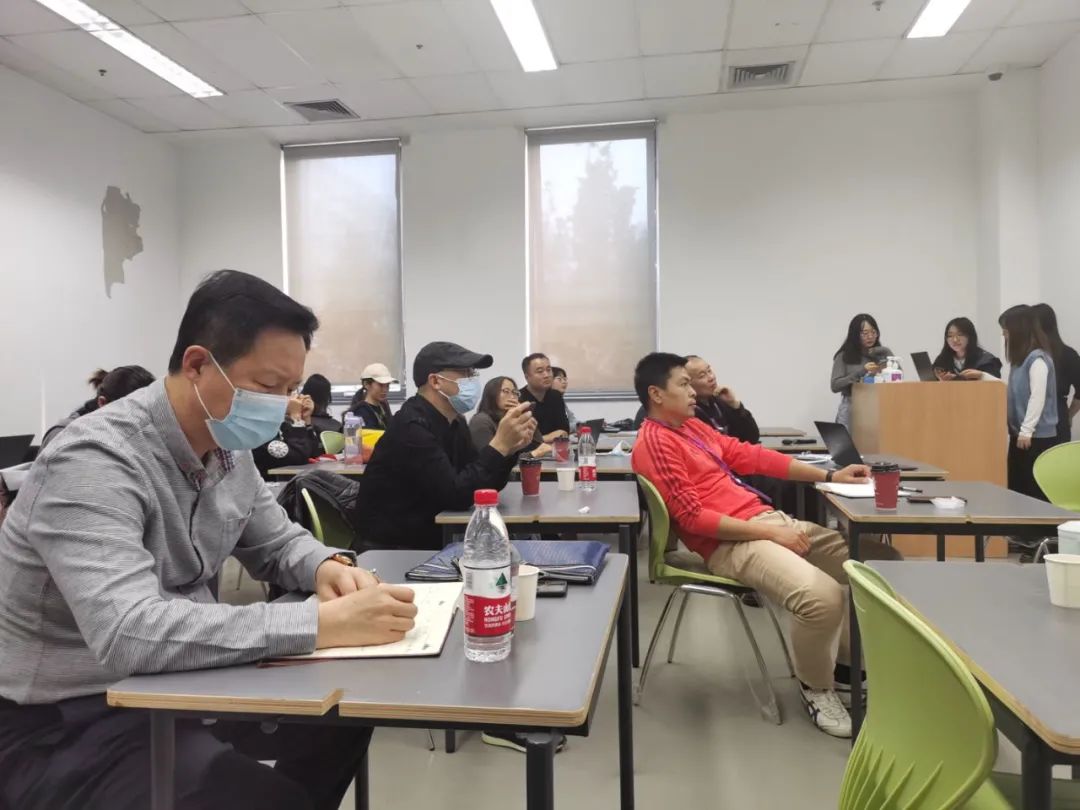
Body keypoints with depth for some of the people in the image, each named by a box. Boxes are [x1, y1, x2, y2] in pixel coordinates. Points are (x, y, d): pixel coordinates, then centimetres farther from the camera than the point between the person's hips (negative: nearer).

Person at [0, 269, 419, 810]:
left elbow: (276, 542, 12)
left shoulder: (228, 450, -2)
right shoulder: (95, 461, -27)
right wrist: (322, 623, -42)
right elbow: (129, 633, -39)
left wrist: (325, 567, -12)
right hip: (66, 722, -7)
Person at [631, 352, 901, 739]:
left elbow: (750, 456, 18)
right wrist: (770, 533, -17)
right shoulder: (654, 443, -11)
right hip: (730, 542, -10)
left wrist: (829, 475, 13)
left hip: (767, 519, 10)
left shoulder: (692, 426, 17)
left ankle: (848, 661, 19)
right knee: (822, 594, -32)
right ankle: (815, 685, -2)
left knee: (881, 561, 5)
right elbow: (692, 516, -18)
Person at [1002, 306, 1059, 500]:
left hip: (1037, 436, -9)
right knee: (1016, 488, 10)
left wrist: (1026, 431, -18)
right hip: (1019, 433, 9)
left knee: (1035, 491, -5)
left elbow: (1037, 397, -18)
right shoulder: (1021, 359, 14)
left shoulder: (1037, 358, -14)